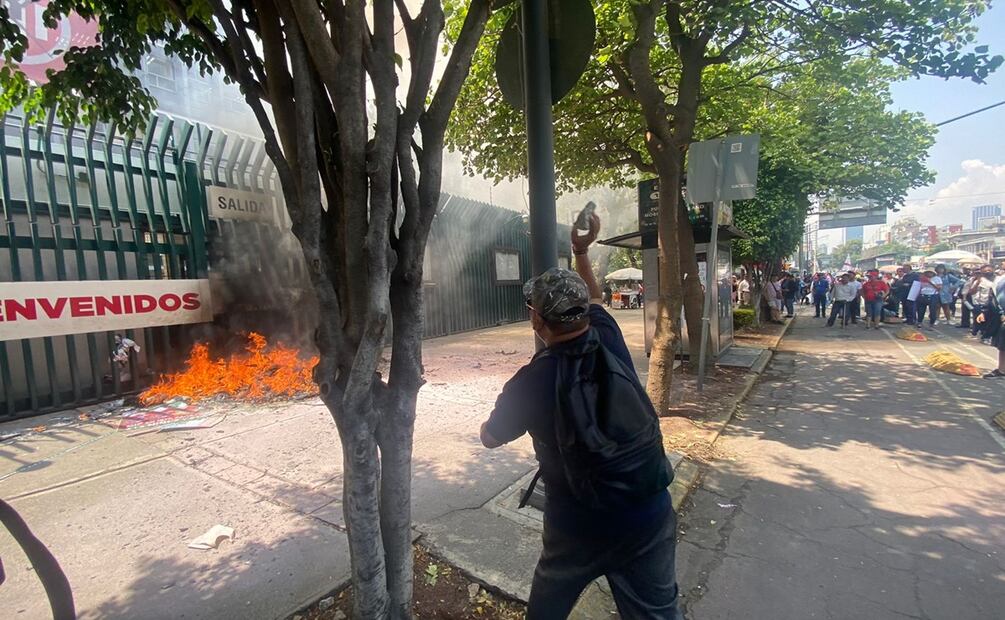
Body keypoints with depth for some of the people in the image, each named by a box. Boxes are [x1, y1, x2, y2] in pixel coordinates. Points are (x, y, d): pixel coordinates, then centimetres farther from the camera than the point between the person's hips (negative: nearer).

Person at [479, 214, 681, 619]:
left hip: (578, 529, -3)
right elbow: (594, 304, 16)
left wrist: (513, 401, 17)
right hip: (649, 517, 3)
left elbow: (490, 438, 1)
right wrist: (581, 252, 21)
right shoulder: (611, 343, -9)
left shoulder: (530, 382, -18)